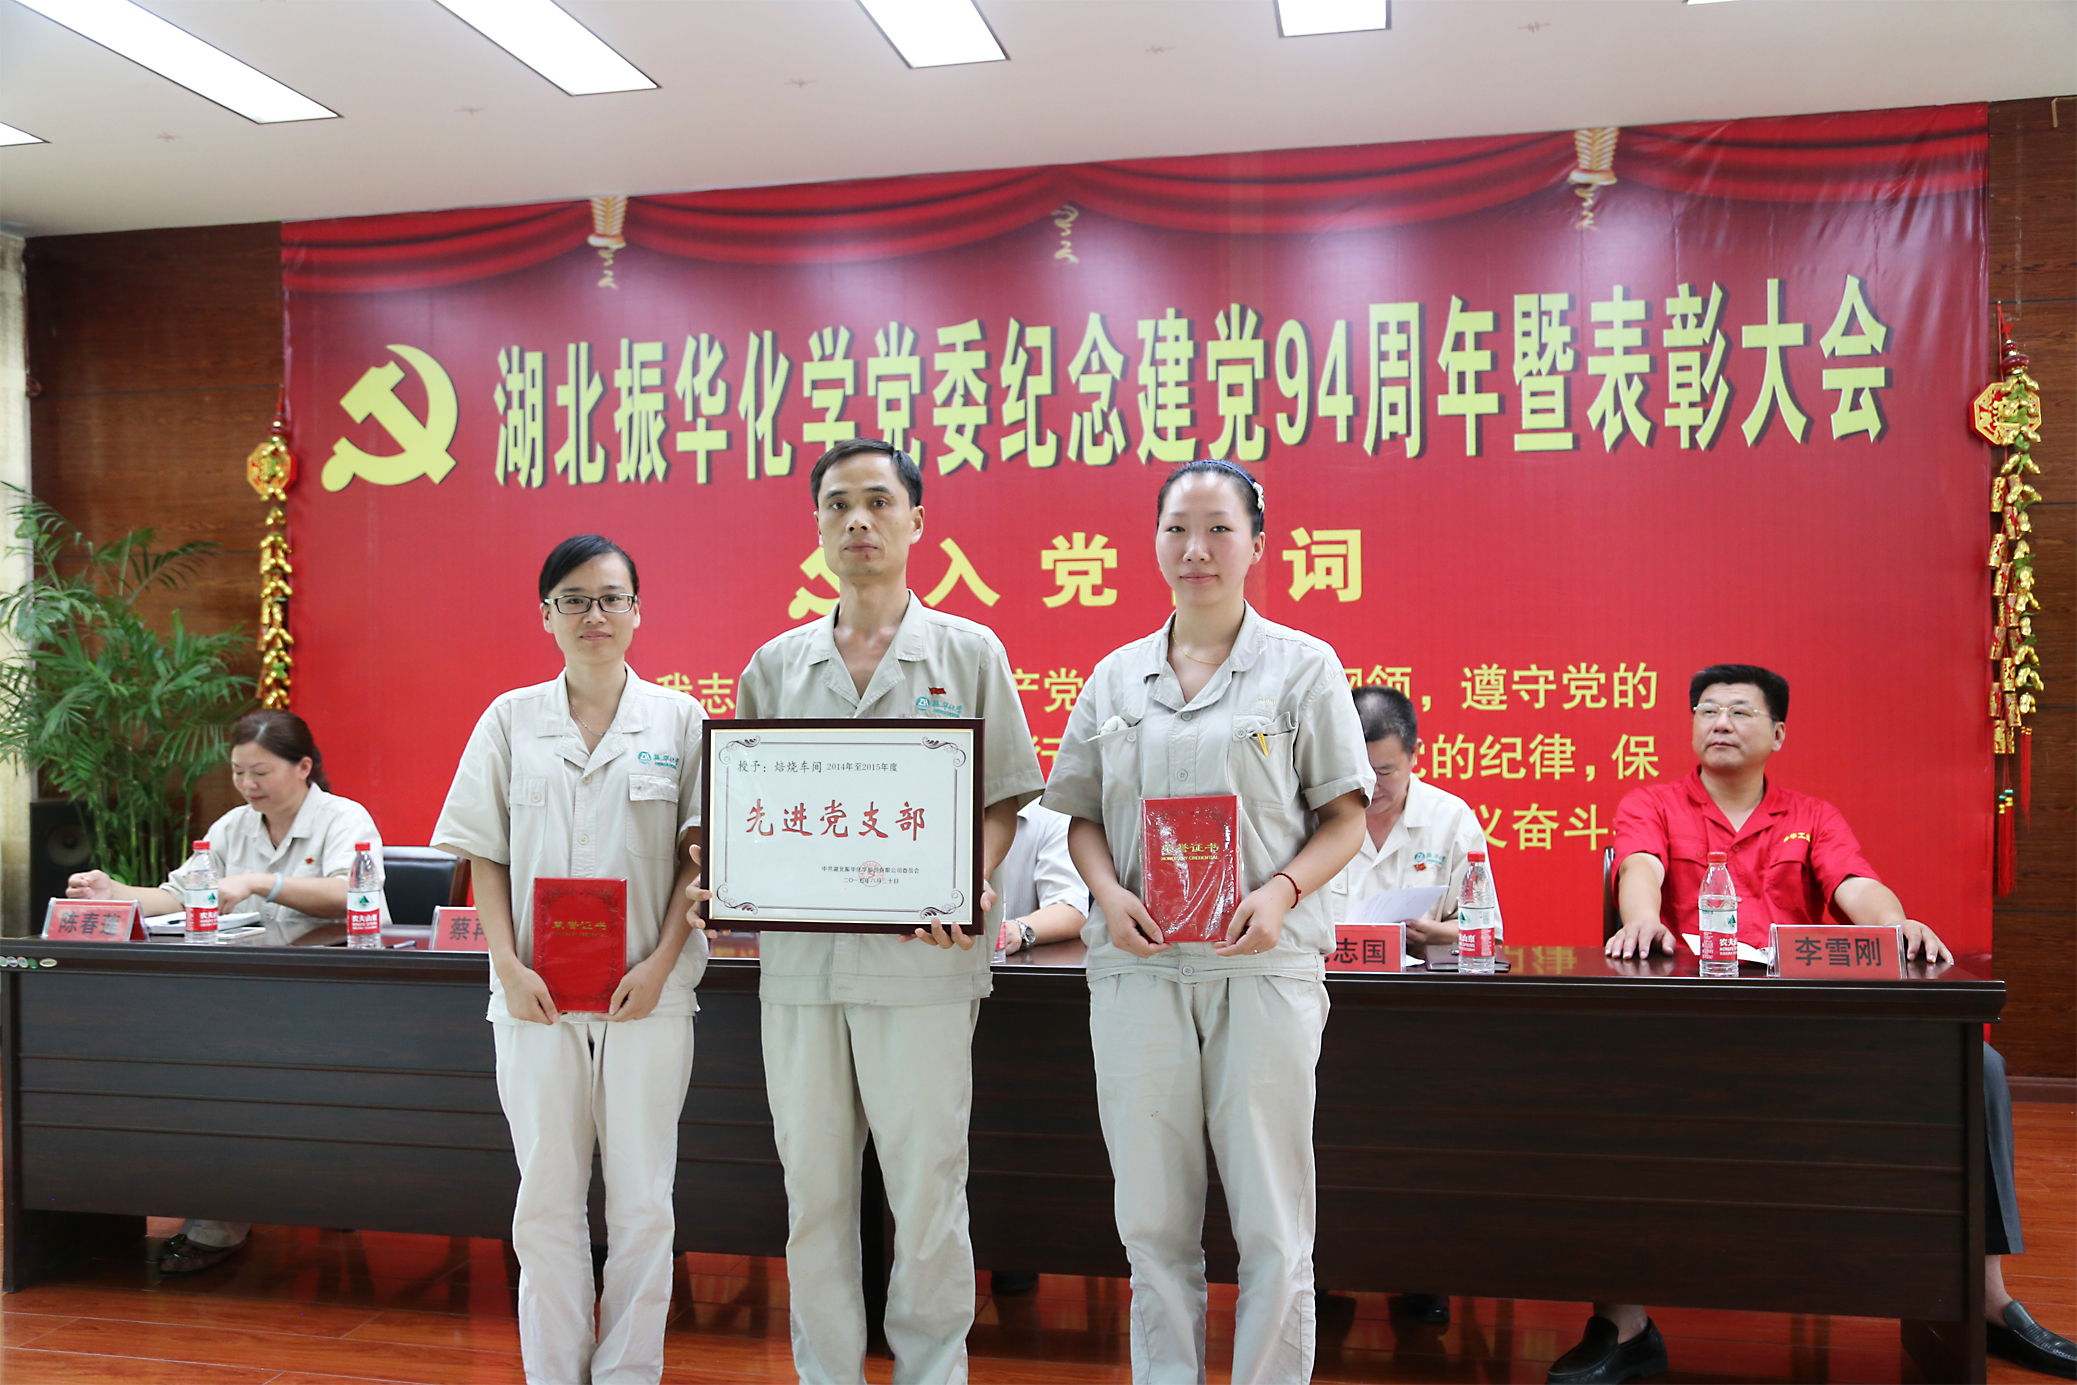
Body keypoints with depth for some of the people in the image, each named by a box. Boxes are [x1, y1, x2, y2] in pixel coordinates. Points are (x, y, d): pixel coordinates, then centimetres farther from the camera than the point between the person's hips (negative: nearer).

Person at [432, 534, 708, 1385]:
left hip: (647, 994, -1)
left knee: (641, 1200, 5)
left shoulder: (679, 720, 4)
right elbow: (485, 856, 5)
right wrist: (509, 965, -6)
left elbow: (700, 857, 2)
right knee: (547, 1197, 7)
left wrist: (661, 963, -10)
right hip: (536, 995, 1)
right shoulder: (510, 718, 7)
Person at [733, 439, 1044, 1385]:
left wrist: (968, 888, -13)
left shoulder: (970, 654, 5)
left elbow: (1001, 801, 4)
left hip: (921, 960, -3)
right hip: (799, 957, 3)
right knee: (813, 1194, 10)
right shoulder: (775, 666, 12)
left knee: (927, 1189, 3)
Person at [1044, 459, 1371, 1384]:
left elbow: (1345, 817, 2)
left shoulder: (1301, 666, 4)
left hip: (1263, 965, -2)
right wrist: (1109, 892, -6)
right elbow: (1082, 816, 13)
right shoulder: (1116, 676, 13)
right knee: (1153, 1221, 8)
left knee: (1273, 1226, 2)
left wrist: (1283, 891, -15)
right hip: (1138, 965, 3)